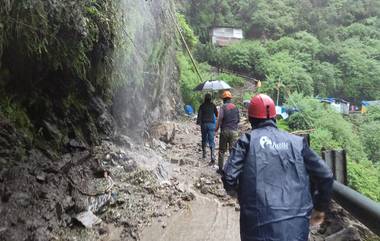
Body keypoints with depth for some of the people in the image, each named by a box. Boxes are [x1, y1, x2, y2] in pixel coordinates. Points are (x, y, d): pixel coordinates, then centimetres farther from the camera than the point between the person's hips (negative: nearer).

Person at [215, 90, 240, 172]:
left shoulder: (223, 107, -7)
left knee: (222, 151, 8)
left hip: (225, 131, -3)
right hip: (234, 131, 3)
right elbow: (238, 119, 10)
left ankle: (220, 168, 14)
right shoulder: (235, 107, 7)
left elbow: (219, 119, -15)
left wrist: (216, 128, -3)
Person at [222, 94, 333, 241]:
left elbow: (229, 177, -10)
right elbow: (325, 176, 7)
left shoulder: (247, 140, 0)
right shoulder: (296, 142, 8)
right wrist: (320, 208, 21)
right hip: (297, 225, 3)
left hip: (260, 225, -2)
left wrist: (236, 192, 13)